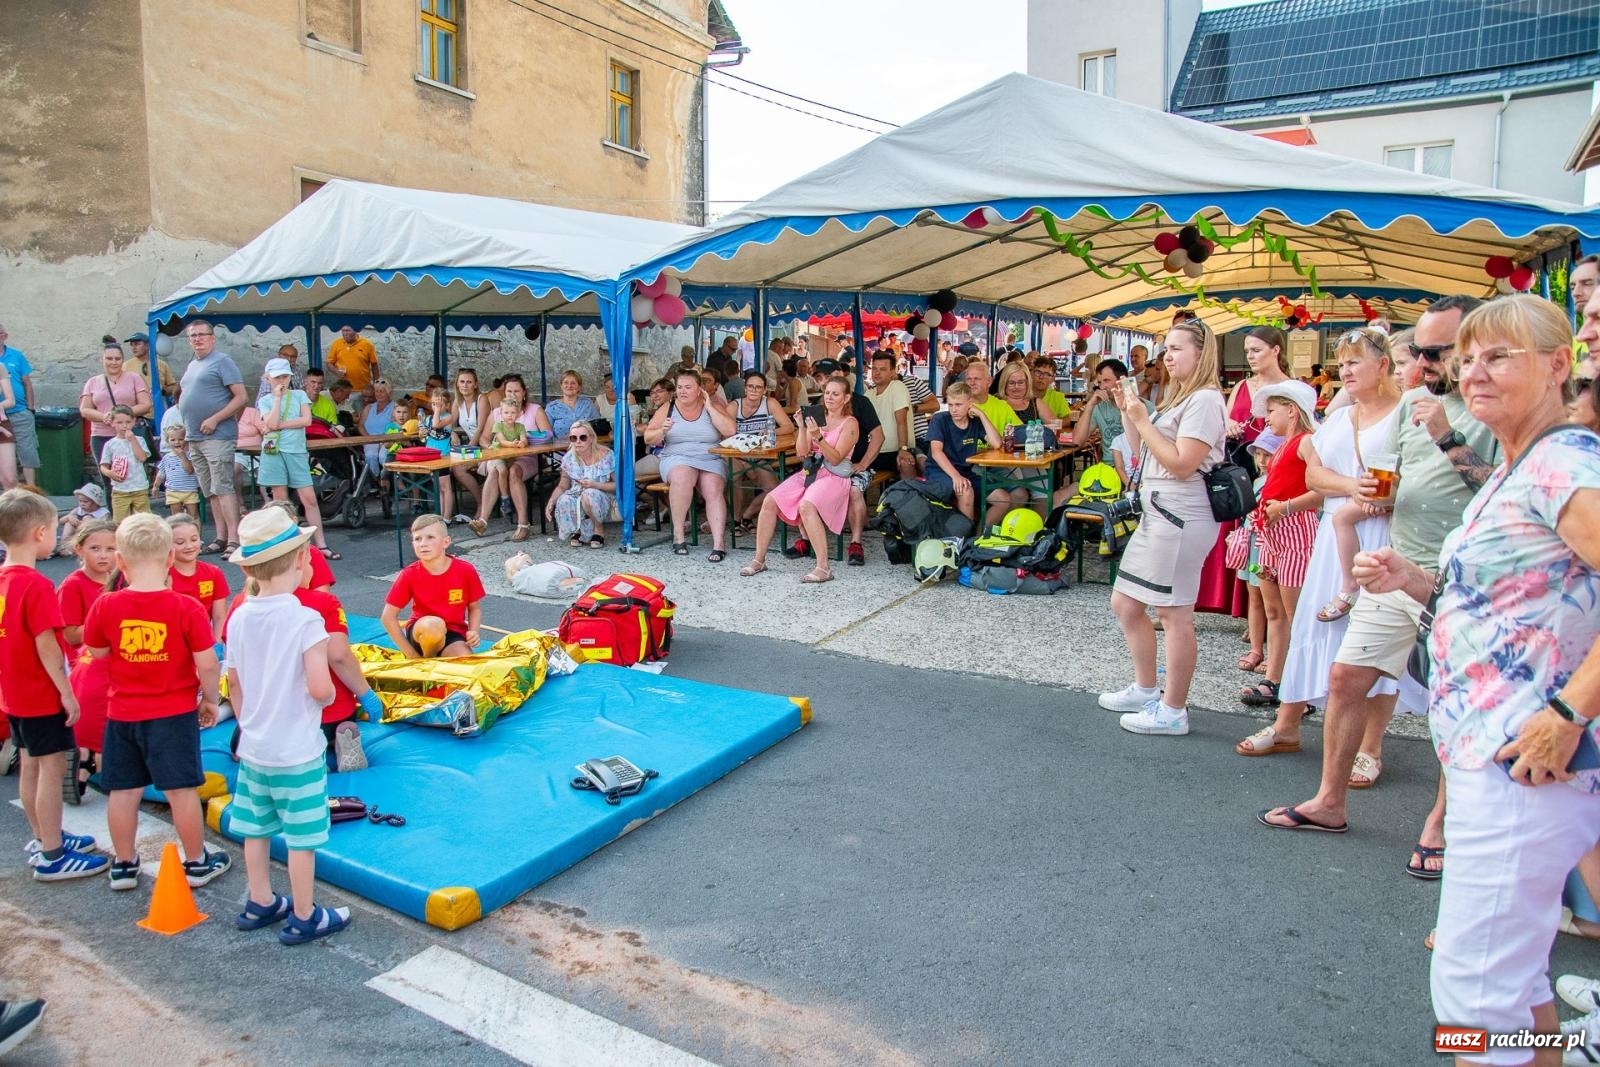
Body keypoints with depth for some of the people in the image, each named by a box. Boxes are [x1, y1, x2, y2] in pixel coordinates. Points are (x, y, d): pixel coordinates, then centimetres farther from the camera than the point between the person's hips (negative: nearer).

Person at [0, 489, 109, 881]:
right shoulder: (37, 585, -21)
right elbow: (45, 645, -22)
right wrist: (66, 691, -17)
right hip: (42, 694, -9)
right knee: (52, 767, -1)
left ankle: (44, 838, 31)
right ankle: (52, 856, 5)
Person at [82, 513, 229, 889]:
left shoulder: (105, 607, -10)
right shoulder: (186, 608, -17)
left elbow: (96, 652, 5)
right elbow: (207, 665, -14)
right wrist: (210, 700, 1)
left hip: (121, 713, 3)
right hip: (174, 713, -2)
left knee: (123, 791, 15)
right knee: (182, 790, 7)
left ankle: (124, 865, 28)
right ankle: (196, 863, 19)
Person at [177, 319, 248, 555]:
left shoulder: (222, 361, -5)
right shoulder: (192, 366, 20)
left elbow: (242, 398, -12)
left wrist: (215, 419, -17)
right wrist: (186, 427, 17)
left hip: (217, 436, -8)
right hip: (194, 438, 8)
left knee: (223, 488, -12)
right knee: (211, 492, 9)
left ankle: (234, 539, -12)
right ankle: (221, 538, 13)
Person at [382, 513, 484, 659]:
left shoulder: (466, 570, -12)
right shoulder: (410, 574, -12)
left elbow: (475, 608, 4)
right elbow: (388, 616, -8)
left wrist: (473, 633, -17)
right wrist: (412, 656, -12)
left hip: (453, 633, 0)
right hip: (421, 633, 0)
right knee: (434, 625, -36)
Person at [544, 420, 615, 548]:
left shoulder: (607, 456, -14)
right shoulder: (569, 458, -4)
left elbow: (618, 485, -10)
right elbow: (562, 486, 5)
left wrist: (595, 485, -24)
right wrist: (551, 502, -14)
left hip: (602, 497, -3)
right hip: (576, 496, 3)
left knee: (589, 495, -38)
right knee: (564, 502, -32)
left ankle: (598, 531, -11)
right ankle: (577, 531, 0)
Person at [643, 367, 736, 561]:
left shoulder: (712, 408, 8)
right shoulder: (668, 408, 10)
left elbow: (730, 431, -8)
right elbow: (648, 438, 9)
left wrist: (709, 407, -6)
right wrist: (661, 431, -14)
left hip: (710, 460, 0)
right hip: (677, 458, 0)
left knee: (713, 490, -30)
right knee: (682, 478, -36)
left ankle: (718, 544, -32)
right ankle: (678, 534, -25)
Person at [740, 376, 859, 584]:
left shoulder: (850, 423, -1)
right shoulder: (818, 418, 13)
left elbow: (836, 459, -11)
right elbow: (802, 452, 7)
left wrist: (818, 437, -25)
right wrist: (802, 428, -9)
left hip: (835, 476, -6)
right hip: (809, 472, 6)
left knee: (806, 506, -35)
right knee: (770, 501, -13)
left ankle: (824, 568, -33)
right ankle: (759, 559, -2)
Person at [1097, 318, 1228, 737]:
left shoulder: (1205, 400, -11)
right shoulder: (1179, 399, 21)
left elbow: (1182, 464, -19)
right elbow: (1143, 451, 20)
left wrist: (1143, 421, -15)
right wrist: (1128, 414, 9)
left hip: (1181, 516, -11)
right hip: (1157, 513, 11)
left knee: (1174, 614, -5)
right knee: (1124, 604, 16)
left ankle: (1173, 712, 4)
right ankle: (1145, 690, 30)